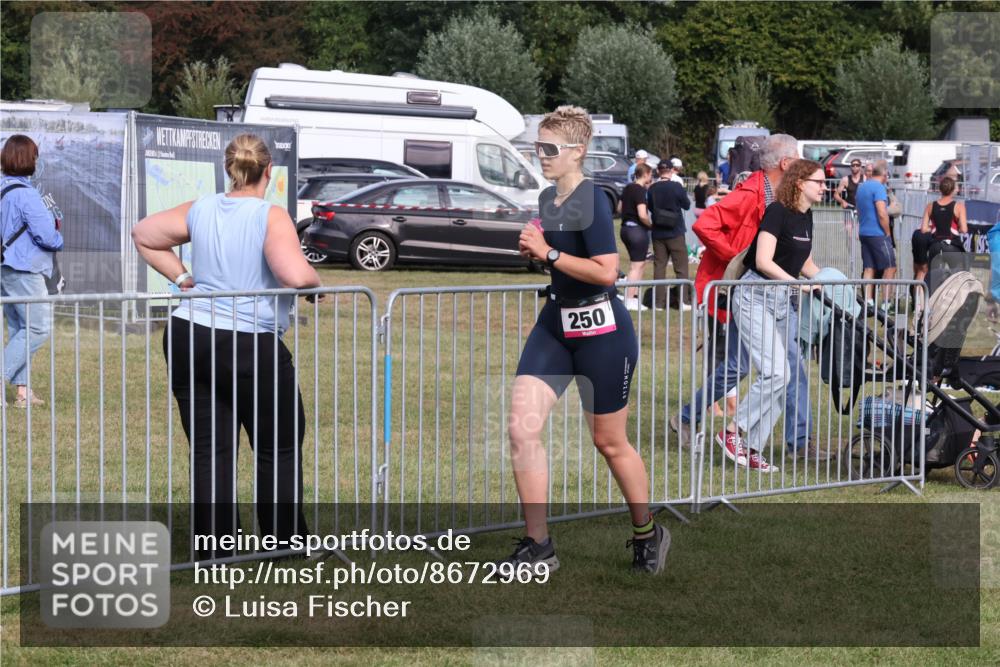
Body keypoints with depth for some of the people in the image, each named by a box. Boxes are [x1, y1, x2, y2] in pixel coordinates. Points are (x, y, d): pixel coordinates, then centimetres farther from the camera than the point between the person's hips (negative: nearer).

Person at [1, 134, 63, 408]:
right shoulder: (25, 194, -18)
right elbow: (46, 236, -21)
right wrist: (59, 240, 2)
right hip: (24, 270, -9)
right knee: (38, 327, -4)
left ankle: (22, 390, 13)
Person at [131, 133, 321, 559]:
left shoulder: (200, 211, 7)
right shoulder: (271, 217, -12)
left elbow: (142, 235, 19)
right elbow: (296, 276, -25)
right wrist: (317, 284, -4)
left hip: (189, 337, 5)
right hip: (250, 347, -5)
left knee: (209, 452, 9)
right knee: (279, 451, 11)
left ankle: (215, 554, 10)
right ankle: (285, 544, 17)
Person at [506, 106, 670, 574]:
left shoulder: (592, 200, -17)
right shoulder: (547, 198, 9)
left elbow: (606, 271, -24)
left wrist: (548, 253, -20)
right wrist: (534, 251, 4)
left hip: (601, 330, -7)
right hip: (555, 324, 8)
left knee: (609, 443, 6)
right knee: (521, 427, -7)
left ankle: (648, 535, 29)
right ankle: (537, 545, 0)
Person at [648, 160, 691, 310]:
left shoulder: (652, 188, -3)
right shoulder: (676, 187, -13)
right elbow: (687, 205, -1)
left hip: (658, 234, 3)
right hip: (675, 233, -3)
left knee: (659, 267, 7)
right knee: (681, 268, 4)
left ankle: (658, 302, 5)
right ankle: (684, 301, 1)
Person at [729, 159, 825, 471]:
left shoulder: (806, 216, 11)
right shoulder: (778, 212, -14)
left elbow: (805, 263, 22)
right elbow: (764, 261, -22)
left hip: (783, 300, 9)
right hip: (756, 296, -9)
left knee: (778, 378, 4)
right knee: (775, 372, -19)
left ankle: (753, 449, 8)